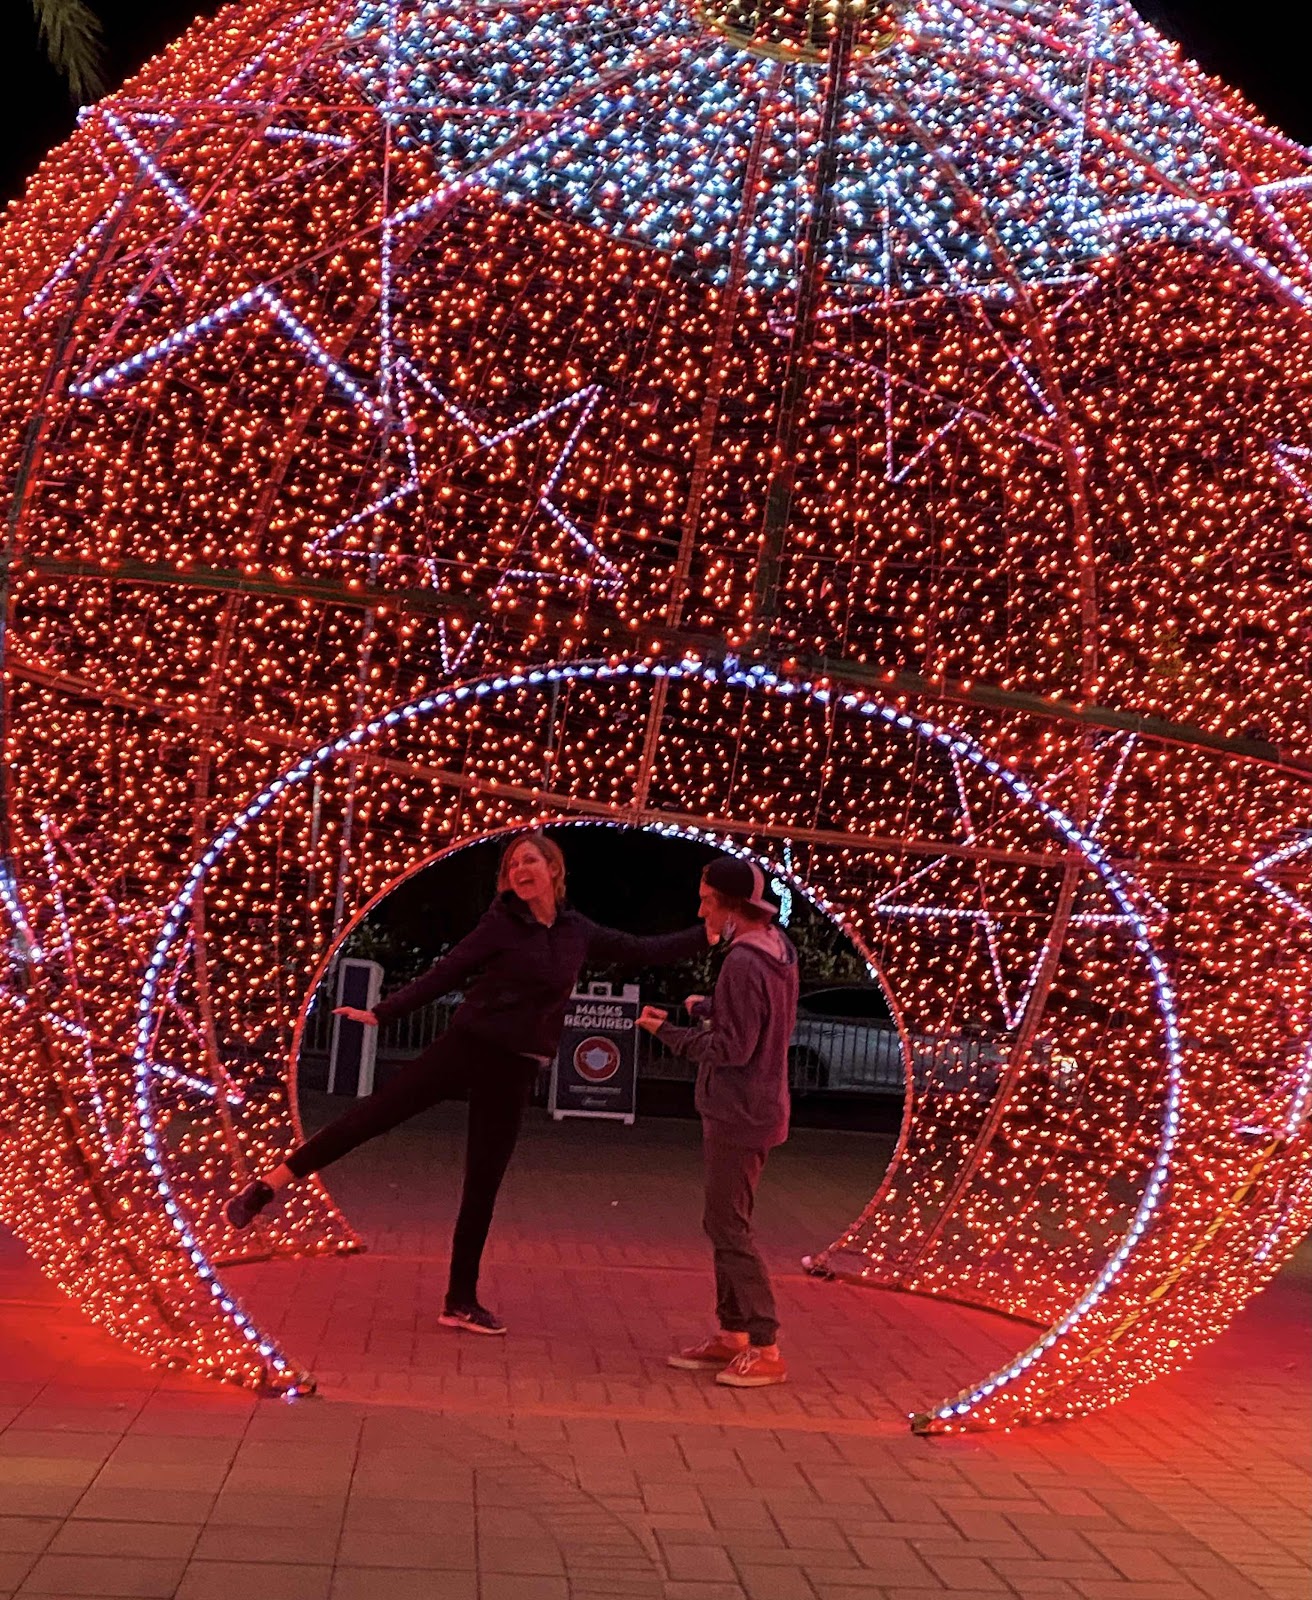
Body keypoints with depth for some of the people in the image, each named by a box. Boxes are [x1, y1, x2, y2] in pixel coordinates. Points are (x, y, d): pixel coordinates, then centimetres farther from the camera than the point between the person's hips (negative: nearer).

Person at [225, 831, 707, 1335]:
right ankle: (264, 1188, 5)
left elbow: (643, 951, 15)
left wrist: (708, 932, 15)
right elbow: (444, 974, -4)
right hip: (469, 1046, -3)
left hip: (515, 1068, 3)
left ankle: (461, 1301, 17)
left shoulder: (578, 932, 7)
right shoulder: (502, 924, -5)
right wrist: (382, 1012, -7)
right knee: (376, 1113, -8)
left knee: (483, 1186, 8)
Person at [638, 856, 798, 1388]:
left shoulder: (742, 963, -21)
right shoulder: (778, 950, 9)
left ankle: (765, 1349, 0)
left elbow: (732, 1048, -22)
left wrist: (668, 1032, -14)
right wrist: (708, 1009, 15)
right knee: (725, 1223, 17)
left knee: (728, 1227, -4)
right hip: (754, 1109, 10)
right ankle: (731, 1335, 25)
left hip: (738, 1115, -10)